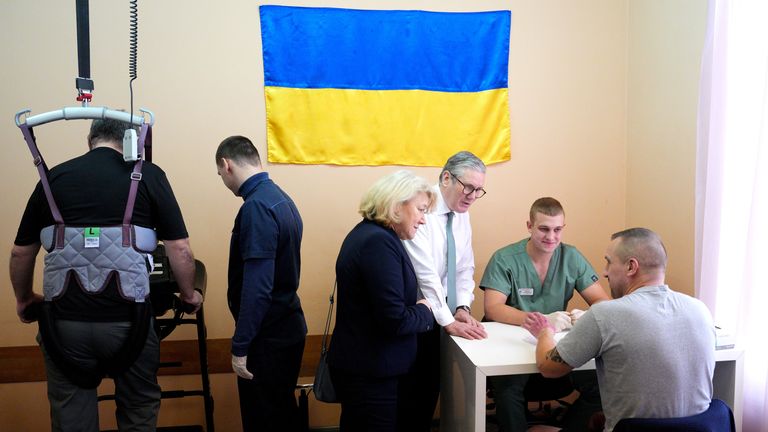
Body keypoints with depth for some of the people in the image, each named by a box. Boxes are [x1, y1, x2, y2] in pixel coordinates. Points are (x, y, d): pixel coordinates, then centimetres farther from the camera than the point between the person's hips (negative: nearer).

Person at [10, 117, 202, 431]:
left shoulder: (53, 178, 8)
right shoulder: (148, 175, 0)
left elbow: (21, 252, 14)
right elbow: (179, 248, -2)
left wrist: (24, 299, 31)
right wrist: (188, 294, 15)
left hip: (64, 321, 2)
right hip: (127, 320, -2)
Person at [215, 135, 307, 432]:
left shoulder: (256, 207, -21)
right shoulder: (281, 198, 8)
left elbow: (256, 287, -25)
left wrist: (240, 346, -18)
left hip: (268, 335, -9)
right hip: (285, 326, 9)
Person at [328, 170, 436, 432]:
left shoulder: (370, 233, 10)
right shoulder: (379, 242, -23)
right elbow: (395, 320, -27)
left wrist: (416, 309, 1)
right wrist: (424, 312, -8)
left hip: (364, 365, 10)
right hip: (369, 373, -10)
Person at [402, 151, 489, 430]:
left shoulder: (461, 214, 5)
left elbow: (465, 267, 7)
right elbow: (425, 274, -25)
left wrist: (463, 307, -8)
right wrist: (448, 322, -23)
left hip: (435, 315, 7)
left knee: (431, 385, 16)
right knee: (407, 389, 4)